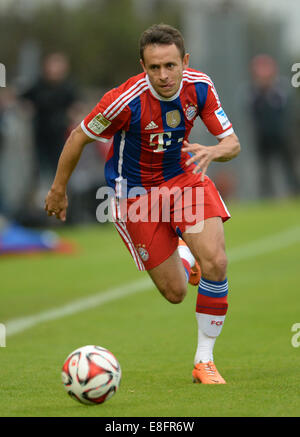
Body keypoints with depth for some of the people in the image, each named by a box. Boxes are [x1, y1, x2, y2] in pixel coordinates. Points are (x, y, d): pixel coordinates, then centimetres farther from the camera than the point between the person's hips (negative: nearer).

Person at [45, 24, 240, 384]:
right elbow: (79, 137, -12)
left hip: (184, 175, 3)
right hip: (136, 190, -3)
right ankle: (184, 256, 41)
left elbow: (232, 144, -10)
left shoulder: (199, 87, -17)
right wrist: (58, 189, 0)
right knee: (175, 293, 0)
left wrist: (212, 151, -34)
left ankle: (204, 360, -3)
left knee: (215, 263, -21)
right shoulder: (125, 100, -29)